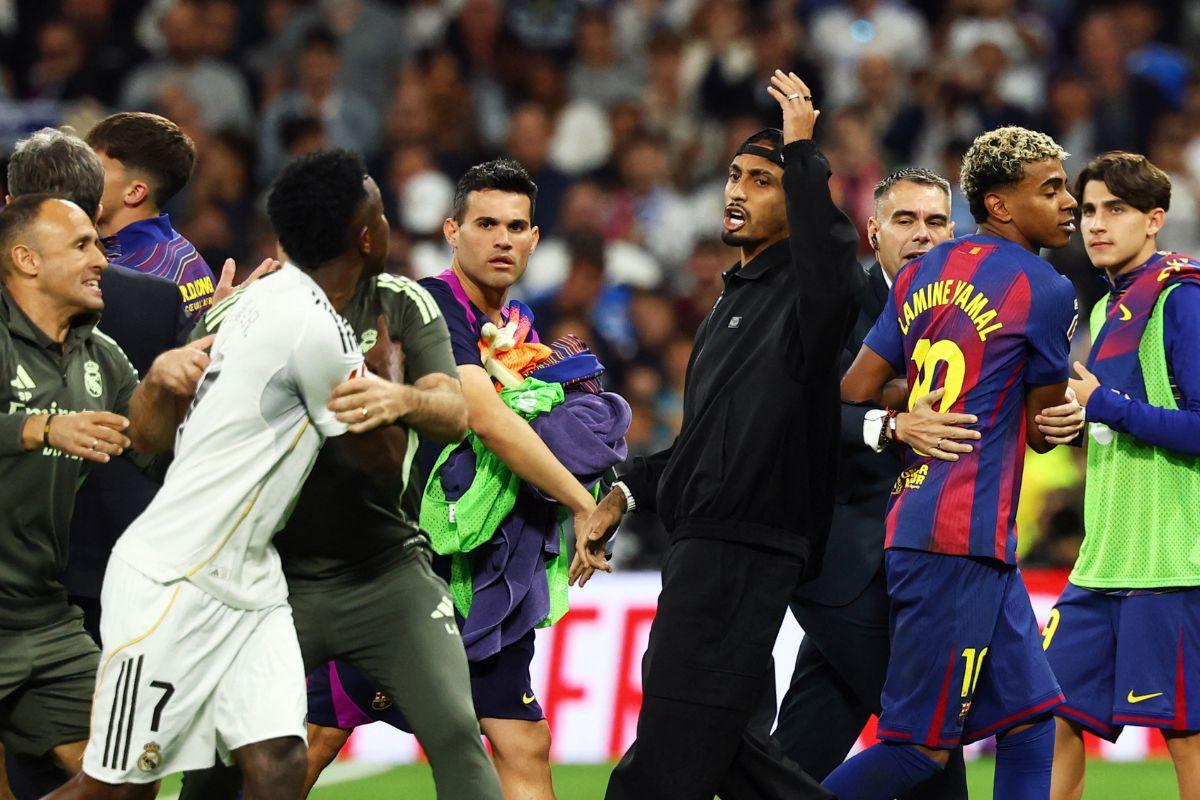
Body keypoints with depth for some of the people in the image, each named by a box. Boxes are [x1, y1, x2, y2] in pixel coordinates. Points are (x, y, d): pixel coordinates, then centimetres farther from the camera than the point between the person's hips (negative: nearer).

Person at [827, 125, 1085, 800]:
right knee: (921, 746, -6)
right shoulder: (1047, 290, -8)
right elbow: (1045, 431, 1)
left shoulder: (922, 275, 12)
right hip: (964, 541, -9)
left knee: (1030, 719, 13)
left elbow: (856, 393, 10)